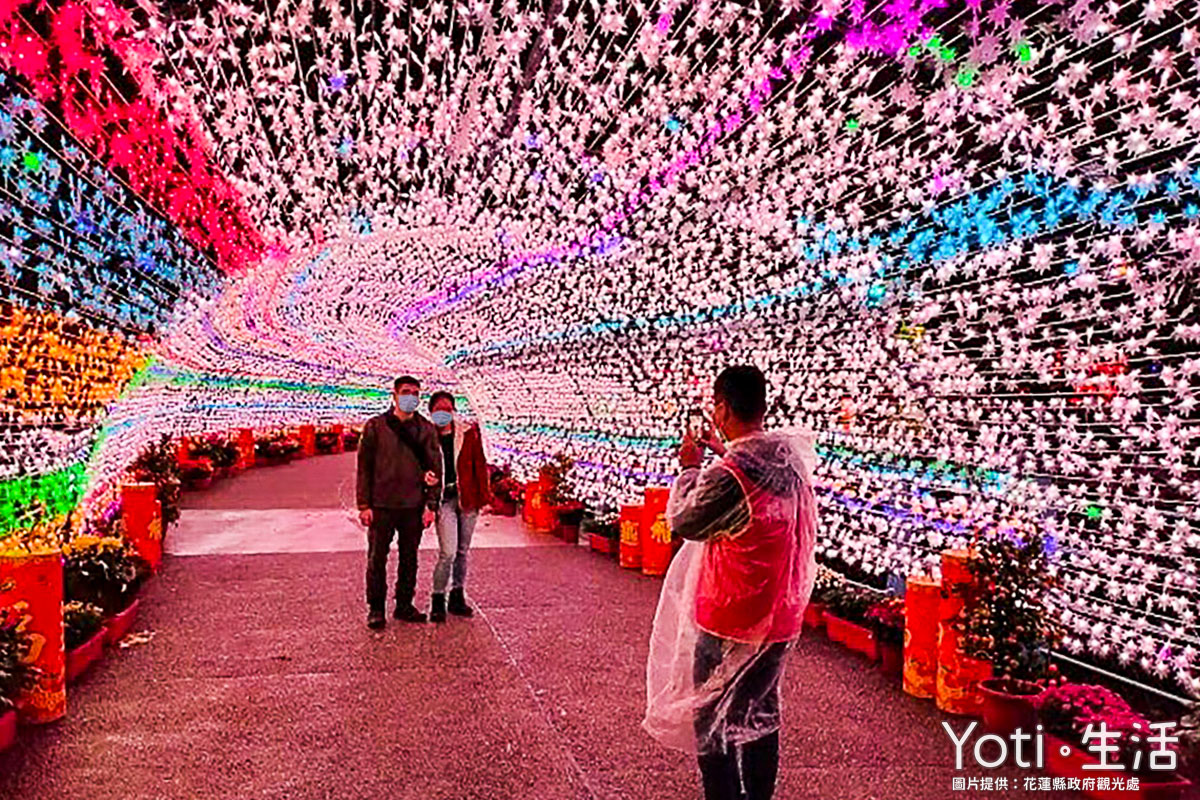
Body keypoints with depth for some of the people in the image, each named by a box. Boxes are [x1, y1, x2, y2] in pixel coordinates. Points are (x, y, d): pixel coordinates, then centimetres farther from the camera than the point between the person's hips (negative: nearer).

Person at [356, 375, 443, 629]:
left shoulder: (426, 429, 5)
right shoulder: (375, 426, 1)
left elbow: (435, 468, 6)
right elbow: (364, 466, 0)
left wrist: (431, 505, 0)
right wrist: (364, 505, -5)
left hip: (413, 506, 2)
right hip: (381, 505, -2)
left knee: (410, 558, 11)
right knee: (377, 558, 3)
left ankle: (404, 605, 24)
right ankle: (375, 608, 16)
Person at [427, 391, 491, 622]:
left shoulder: (469, 433, 5)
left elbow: (479, 465, 8)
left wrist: (483, 495, 4)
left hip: (467, 498, 3)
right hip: (443, 499, -3)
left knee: (463, 551, 10)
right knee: (448, 552, -11)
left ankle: (457, 597, 24)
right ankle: (437, 599, 6)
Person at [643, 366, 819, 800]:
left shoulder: (727, 475, -26)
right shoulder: (792, 455, -4)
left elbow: (682, 521, -10)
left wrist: (689, 469, 3)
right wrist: (725, 454, 15)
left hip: (731, 621, -7)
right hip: (782, 616, 7)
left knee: (711, 719, 12)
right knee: (761, 714, 22)